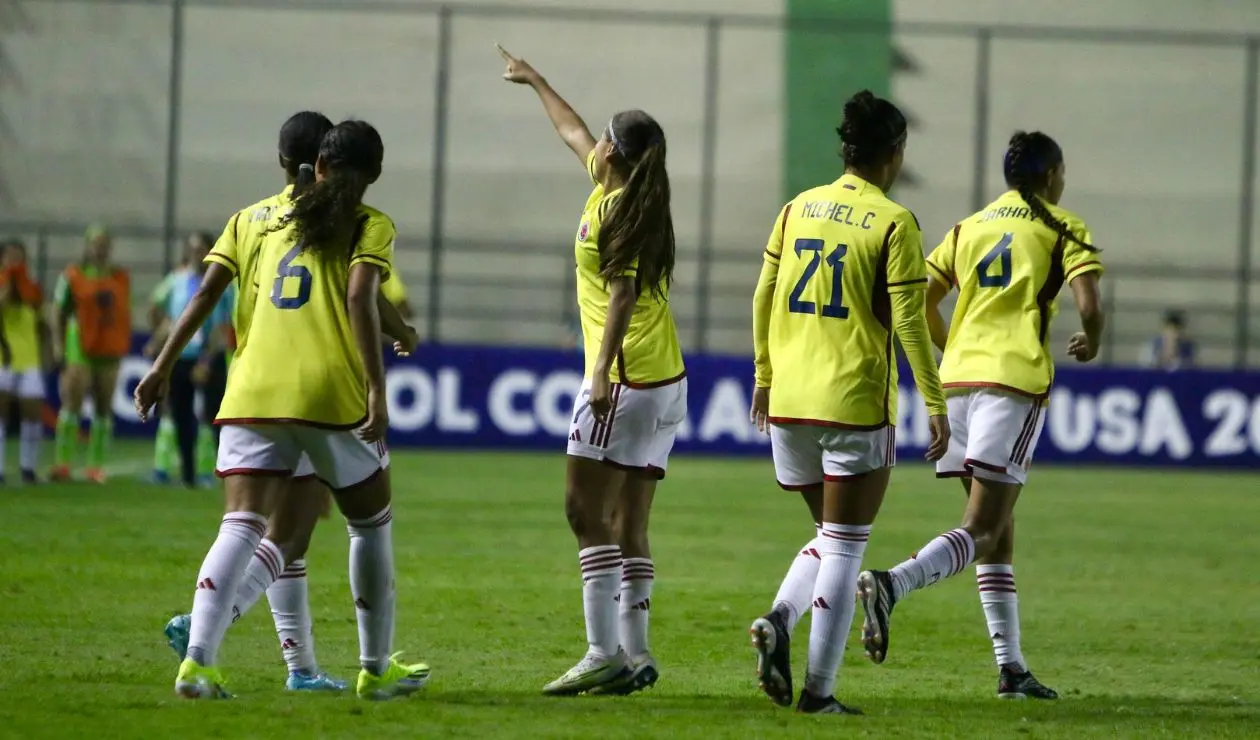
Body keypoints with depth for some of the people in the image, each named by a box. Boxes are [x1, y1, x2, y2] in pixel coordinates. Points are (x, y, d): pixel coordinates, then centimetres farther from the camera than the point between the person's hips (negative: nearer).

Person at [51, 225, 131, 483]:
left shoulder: (121, 278, 11)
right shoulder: (72, 276, 0)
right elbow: (58, 313, 1)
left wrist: (124, 345, 11)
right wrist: (58, 344, -7)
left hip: (110, 349, 4)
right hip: (80, 347, -4)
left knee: (104, 409, 4)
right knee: (72, 404, -9)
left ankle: (96, 466, 8)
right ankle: (61, 462, -8)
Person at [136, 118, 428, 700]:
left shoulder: (254, 218, 17)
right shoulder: (370, 226, 5)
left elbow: (207, 291, 8)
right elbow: (361, 300, -10)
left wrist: (163, 366, 9)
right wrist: (377, 390, -14)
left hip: (252, 394, 3)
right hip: (332, 394, -3)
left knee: (242, 526, -4)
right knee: (371, 523, 18)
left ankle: (197, 661, -25)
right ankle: (376, 668, 24)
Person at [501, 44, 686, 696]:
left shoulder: (613, 209, -11)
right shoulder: (632, 196, 14)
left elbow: (622, 294, -22)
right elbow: (573, 131, 31)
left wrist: (604, 369, -29)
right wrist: (534, 81, 45)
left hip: (623, 379, -9)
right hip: (667, 381, 9)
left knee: (587, 511, -11)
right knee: (628, 525, 9)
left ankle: (604, 652, -18)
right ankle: (635, 653, 7)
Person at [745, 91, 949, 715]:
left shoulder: (797, 210, 7)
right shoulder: (893, 223, -8)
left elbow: (763, 297, 10)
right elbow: (909, 321, -10)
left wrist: (764, 375, 21)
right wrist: (936, 405, -5)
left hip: (788, 404, 5)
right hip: (856, 404, -5)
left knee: (831, 537, 19)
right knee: (844, 546, 3)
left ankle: (779, 620, -7)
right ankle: (819, 688, 0)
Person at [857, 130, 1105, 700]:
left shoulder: (969, 228, 18)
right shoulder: (1062, 229, 3)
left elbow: (920, 303, 13)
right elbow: (1088, 304, -8)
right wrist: (1090, 344, 13)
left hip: (959, 376, 6)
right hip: (1015, 381, -6)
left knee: (998, 527, 12)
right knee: (981, 529, -10)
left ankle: (1011, 668, 10)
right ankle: (891, 585, -36)